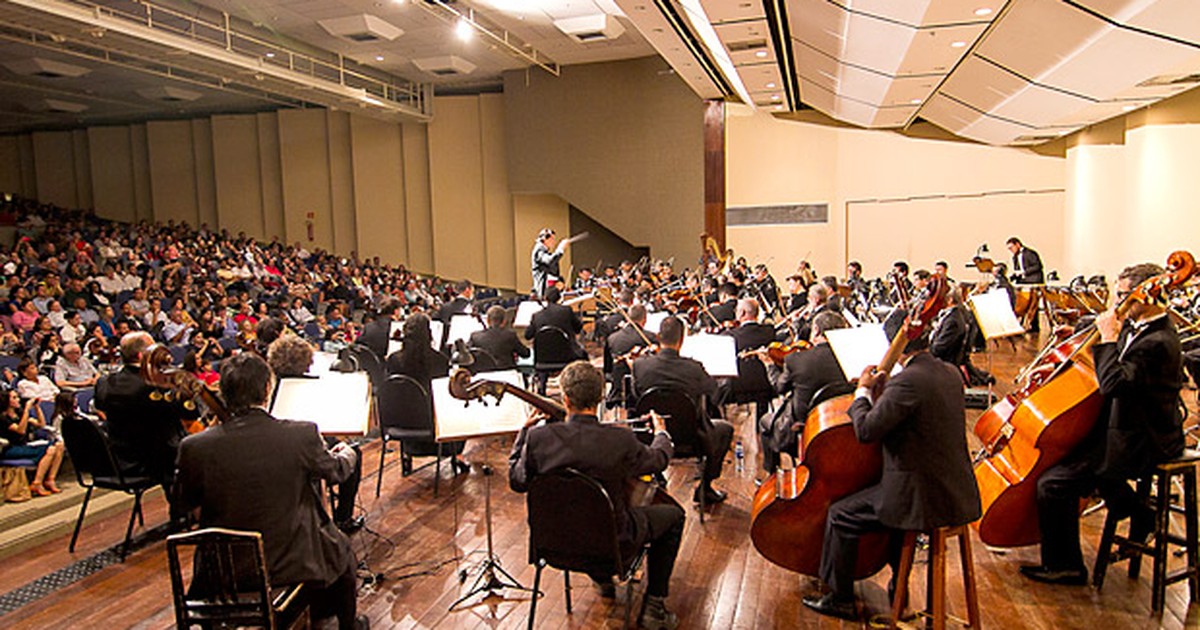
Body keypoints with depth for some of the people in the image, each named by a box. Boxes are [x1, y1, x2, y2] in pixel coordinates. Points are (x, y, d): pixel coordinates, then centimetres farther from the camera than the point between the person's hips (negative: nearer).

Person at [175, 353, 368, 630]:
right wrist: (348, 454, 21)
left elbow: (185, 501, 3)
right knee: (341, 550, 27)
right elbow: (335, 471, -2)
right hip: (291, 562, -3)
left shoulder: (195, 447, -17)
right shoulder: (302, 435, -23)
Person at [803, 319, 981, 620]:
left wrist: (862, 391, -7)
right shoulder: (950, 373, 5)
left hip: (924, 499, -9)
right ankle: (899, 588, 47)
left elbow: (867, 430, -23)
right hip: (958, 494, 9)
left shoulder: (907, 381, -23)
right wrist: (878, 390, 11)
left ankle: (840, 600, 19)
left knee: (840, 515, 5)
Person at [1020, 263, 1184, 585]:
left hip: (1140, 444, -11)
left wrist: (1109, 337, -25)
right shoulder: (1138, 327, 7)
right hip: (1131, 429, 11)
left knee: (1053, 483, -16)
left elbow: (1113, 383, -35)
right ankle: (1138, 511, 34)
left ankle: (1063, 566, 1)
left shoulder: (1158, 343, -25)